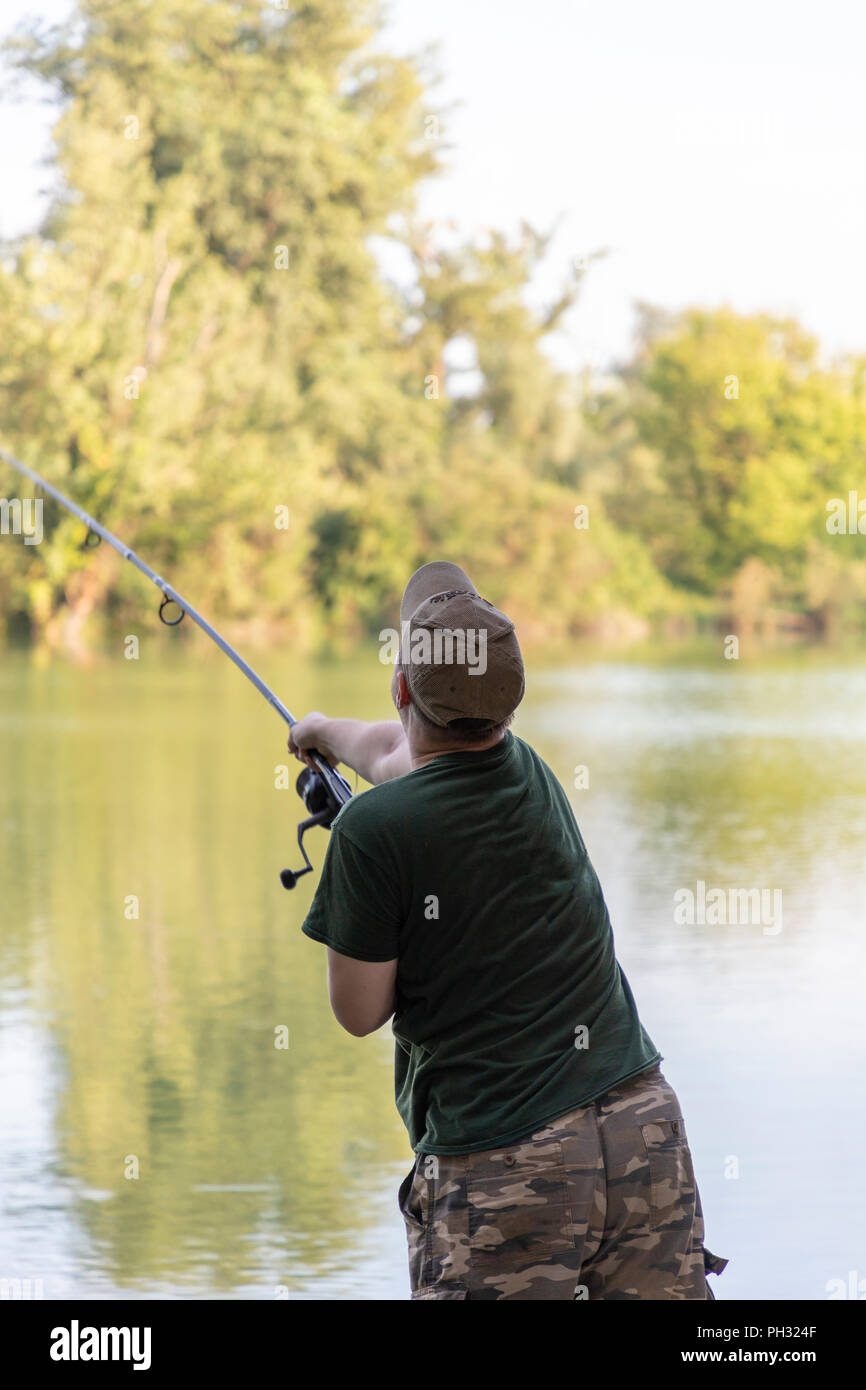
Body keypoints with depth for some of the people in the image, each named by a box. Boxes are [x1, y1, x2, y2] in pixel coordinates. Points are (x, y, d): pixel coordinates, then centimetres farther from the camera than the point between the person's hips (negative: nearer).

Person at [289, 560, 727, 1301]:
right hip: (644, 1127, 6)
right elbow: (398, 752, 30)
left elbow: (360, 1012, -4)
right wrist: (326, 730, 49)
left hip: (502, 1165, -6)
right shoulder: (528, 770, 6)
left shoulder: (376, 829, -14)